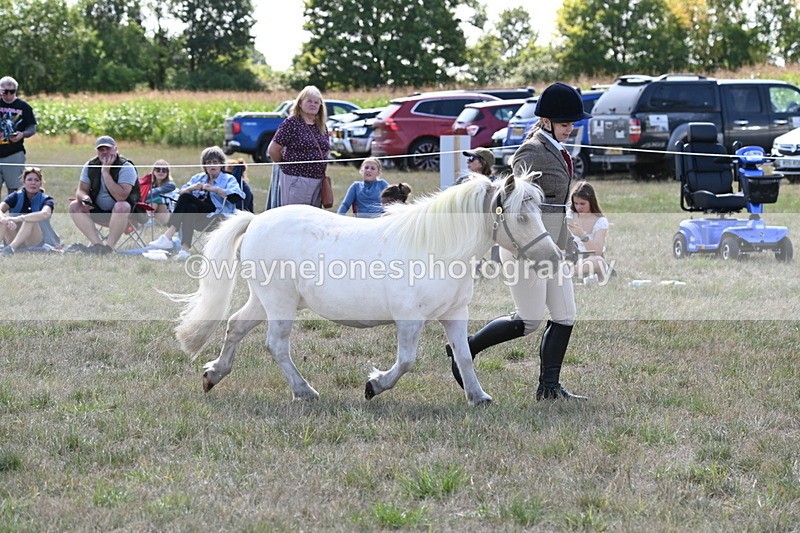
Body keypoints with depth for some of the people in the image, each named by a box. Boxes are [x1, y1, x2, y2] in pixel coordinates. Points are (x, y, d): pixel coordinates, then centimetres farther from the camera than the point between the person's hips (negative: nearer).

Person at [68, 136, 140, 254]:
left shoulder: (126, 167, -19)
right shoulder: (90, 166, -1)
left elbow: (121, 197, -31)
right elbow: (81, 190, 3)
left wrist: (106, 172, -30)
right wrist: (85, 198, -23)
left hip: (127, 214, -6)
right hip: (99, 211, 6)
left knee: (121, 206, -38)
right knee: (75, 206, -14)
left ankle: (110, 246, -28)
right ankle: (97, 244, -21)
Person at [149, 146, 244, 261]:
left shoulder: (228, 179, 14)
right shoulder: (197, 178, 28)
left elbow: (237, 197, -7)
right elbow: (181, 193, 14)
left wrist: (215, 189, -14)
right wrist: (192, 188, -6)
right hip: (199, 218, 4)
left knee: (186, 199, -26)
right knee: (190, 208, -32)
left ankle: (168, 236, -35)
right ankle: (185, 249, -42)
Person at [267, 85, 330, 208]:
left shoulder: (322, 127, 14)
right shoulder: (291, 123, -7)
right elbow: (273, 150, -8)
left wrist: (322, 172, 14)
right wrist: (285, 165, 5)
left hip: (318, 180, 7)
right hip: (296, 179, -7)